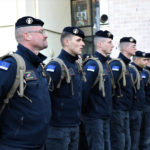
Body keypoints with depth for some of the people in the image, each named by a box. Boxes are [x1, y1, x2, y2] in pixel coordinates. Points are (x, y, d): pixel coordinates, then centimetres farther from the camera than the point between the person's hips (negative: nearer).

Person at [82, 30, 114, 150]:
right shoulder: (92, 64, -16)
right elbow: (84, 90, -21)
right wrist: (84, 111, -14)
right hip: (94, 116, -9)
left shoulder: (105, 64, 13)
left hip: (106, 116, 9)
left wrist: (108, 110, 17)